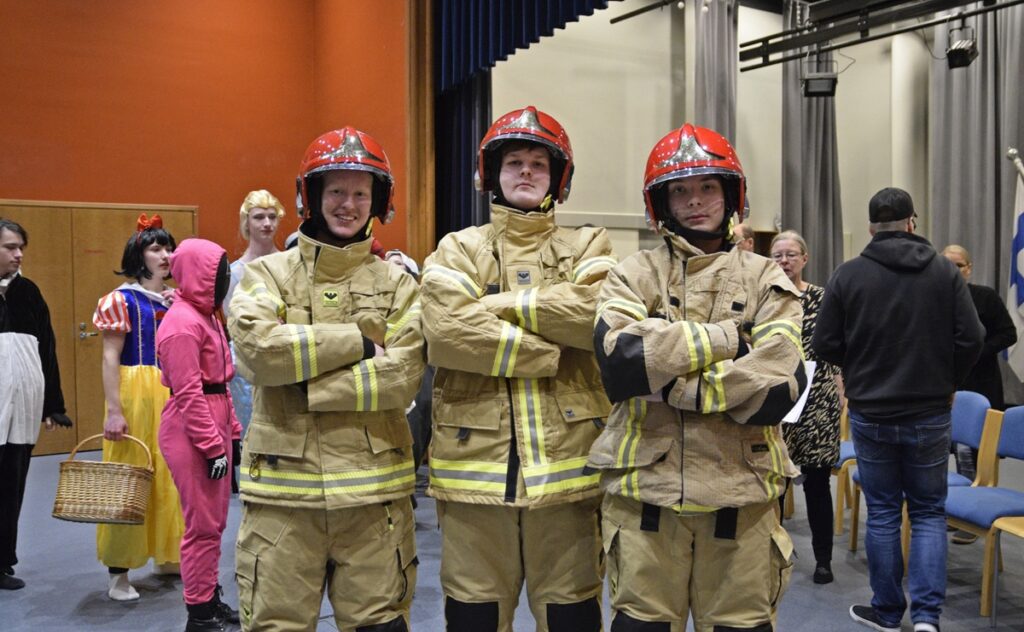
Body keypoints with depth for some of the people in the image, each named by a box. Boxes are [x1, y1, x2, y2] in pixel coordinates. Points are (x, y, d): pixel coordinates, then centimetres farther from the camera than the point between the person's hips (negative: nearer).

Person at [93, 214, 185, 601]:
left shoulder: (175, 299, 11)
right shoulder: (122, 299, -6)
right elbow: (110, 358, -11)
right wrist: (114, 410, -16)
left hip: (173, 395, 6)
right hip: (135, 395, -6)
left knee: (172, 476, 11)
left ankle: (167, 555, 26)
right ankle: (118, 572, 8)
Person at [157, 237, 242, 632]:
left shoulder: (207, 316, 15)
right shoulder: (182, 323, -16)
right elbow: (188, 393, -19)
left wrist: (232, 433, 18)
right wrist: (212, 446, -18)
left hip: (215, 426, 10)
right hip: (192, 434, -10)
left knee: (214, 521, 16)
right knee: (203, 525, -2)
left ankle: (211, 599, 28)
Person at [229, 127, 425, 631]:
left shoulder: (397, 283, 6)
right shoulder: (269, 273, 5)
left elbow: (402, 376, -8)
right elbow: (256, 347, -15)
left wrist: (305, 385, -13)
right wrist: (358, 341, -12)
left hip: (373, 488, 1)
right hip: (284, 486, 0)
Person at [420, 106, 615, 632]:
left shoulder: (587, 247, 10)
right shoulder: (458, 249, 8)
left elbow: (598, 312, -12)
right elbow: (448, 332, -11)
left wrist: (501, 304, -9)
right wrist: (553, 351, -12)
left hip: (566, 461, 0)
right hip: (475, 459, 0)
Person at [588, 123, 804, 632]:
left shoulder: (765, 280, 5)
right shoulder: (632, 275, 5)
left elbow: (780, 388, -10)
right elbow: (618, 359, -16)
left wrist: (666, 380, -12)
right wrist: (726, 340, -13)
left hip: (740, 495, 0)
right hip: (644, 491, 0)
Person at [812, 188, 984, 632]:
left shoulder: (848, 274, -7)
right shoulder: (944, 271, -4)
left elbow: (825, 344, -6)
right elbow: (971, 338, -6)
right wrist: (947, 381, 11)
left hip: (870, 413, 0)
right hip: (930, 413, 1)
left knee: (882, 513, 12)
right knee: (929, 512, 13)